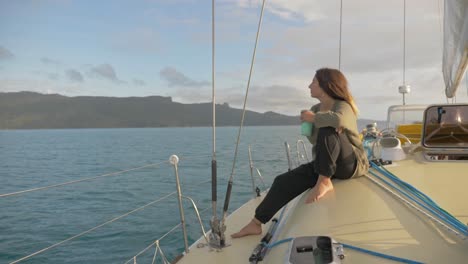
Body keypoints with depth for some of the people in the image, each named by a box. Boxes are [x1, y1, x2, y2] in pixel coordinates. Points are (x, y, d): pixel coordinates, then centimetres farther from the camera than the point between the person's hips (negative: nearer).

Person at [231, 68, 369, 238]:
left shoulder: (343, 106, -12)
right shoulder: (316, 109, 9)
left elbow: (339, 120, -38)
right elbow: (314, 140, 1)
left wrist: (314, 118, -22)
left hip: (353, 164, -6)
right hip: (325, 165, 7)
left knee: (327, 131, -33)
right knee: (285, 181, -10)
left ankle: (324, 182, -26)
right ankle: (256, 223, -5)